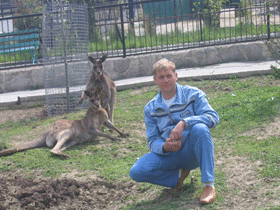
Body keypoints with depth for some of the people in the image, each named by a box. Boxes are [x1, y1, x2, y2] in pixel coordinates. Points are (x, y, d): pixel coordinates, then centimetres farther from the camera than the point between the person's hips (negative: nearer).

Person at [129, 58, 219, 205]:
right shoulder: (150, 109, 6)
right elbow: (152, 140, 3)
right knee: (136, 172, -22)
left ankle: (209, 186, -29)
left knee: (200, 128, -36)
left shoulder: (192, 94, -4)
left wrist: (184, 123, -32)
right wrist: (164, 147, -23)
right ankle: (179, 174, 0)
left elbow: (213, 117, -17)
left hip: (193, 152, -2)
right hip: (169, 154, 3)